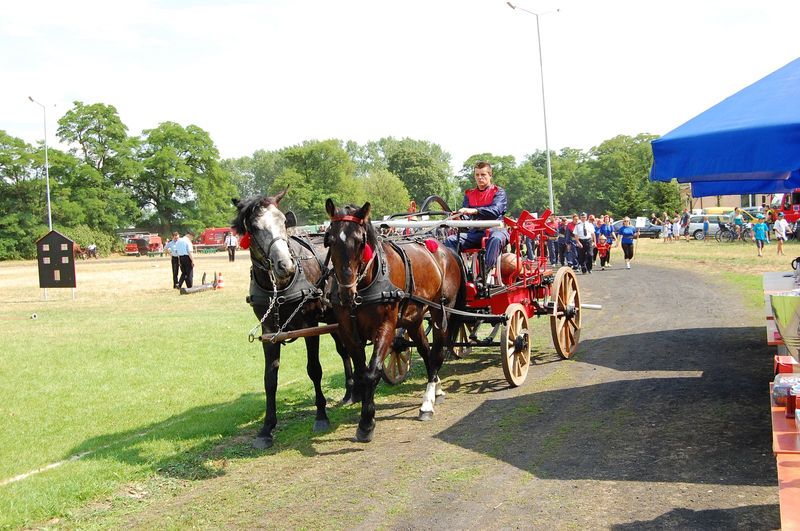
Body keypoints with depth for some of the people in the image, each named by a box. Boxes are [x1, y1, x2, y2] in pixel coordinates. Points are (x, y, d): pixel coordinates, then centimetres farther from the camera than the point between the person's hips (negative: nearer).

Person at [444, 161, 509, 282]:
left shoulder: (498, 192, 5)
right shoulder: (469, 194, 19)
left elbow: (495, 211, -15)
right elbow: (464, 213, 6)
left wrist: (474, 211, -30)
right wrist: (458, 216, -21)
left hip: (494, 229, -5)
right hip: (475, 232, 5)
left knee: (495, 239, -40)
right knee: (450, 240, -16)